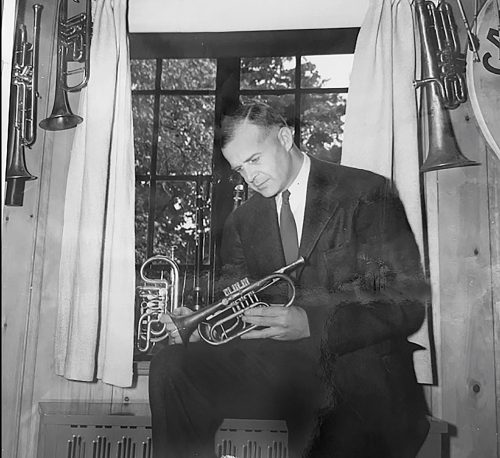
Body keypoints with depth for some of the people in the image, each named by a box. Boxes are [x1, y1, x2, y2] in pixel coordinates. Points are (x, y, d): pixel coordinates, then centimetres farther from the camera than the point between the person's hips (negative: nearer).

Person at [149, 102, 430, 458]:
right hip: (278, 368, 4)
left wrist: (313, 323, -21)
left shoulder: (368, 195, -2)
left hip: (360, 367, -3)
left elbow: (409, 303, -8)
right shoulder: (242, 221, 14)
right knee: (170, 367, -16)